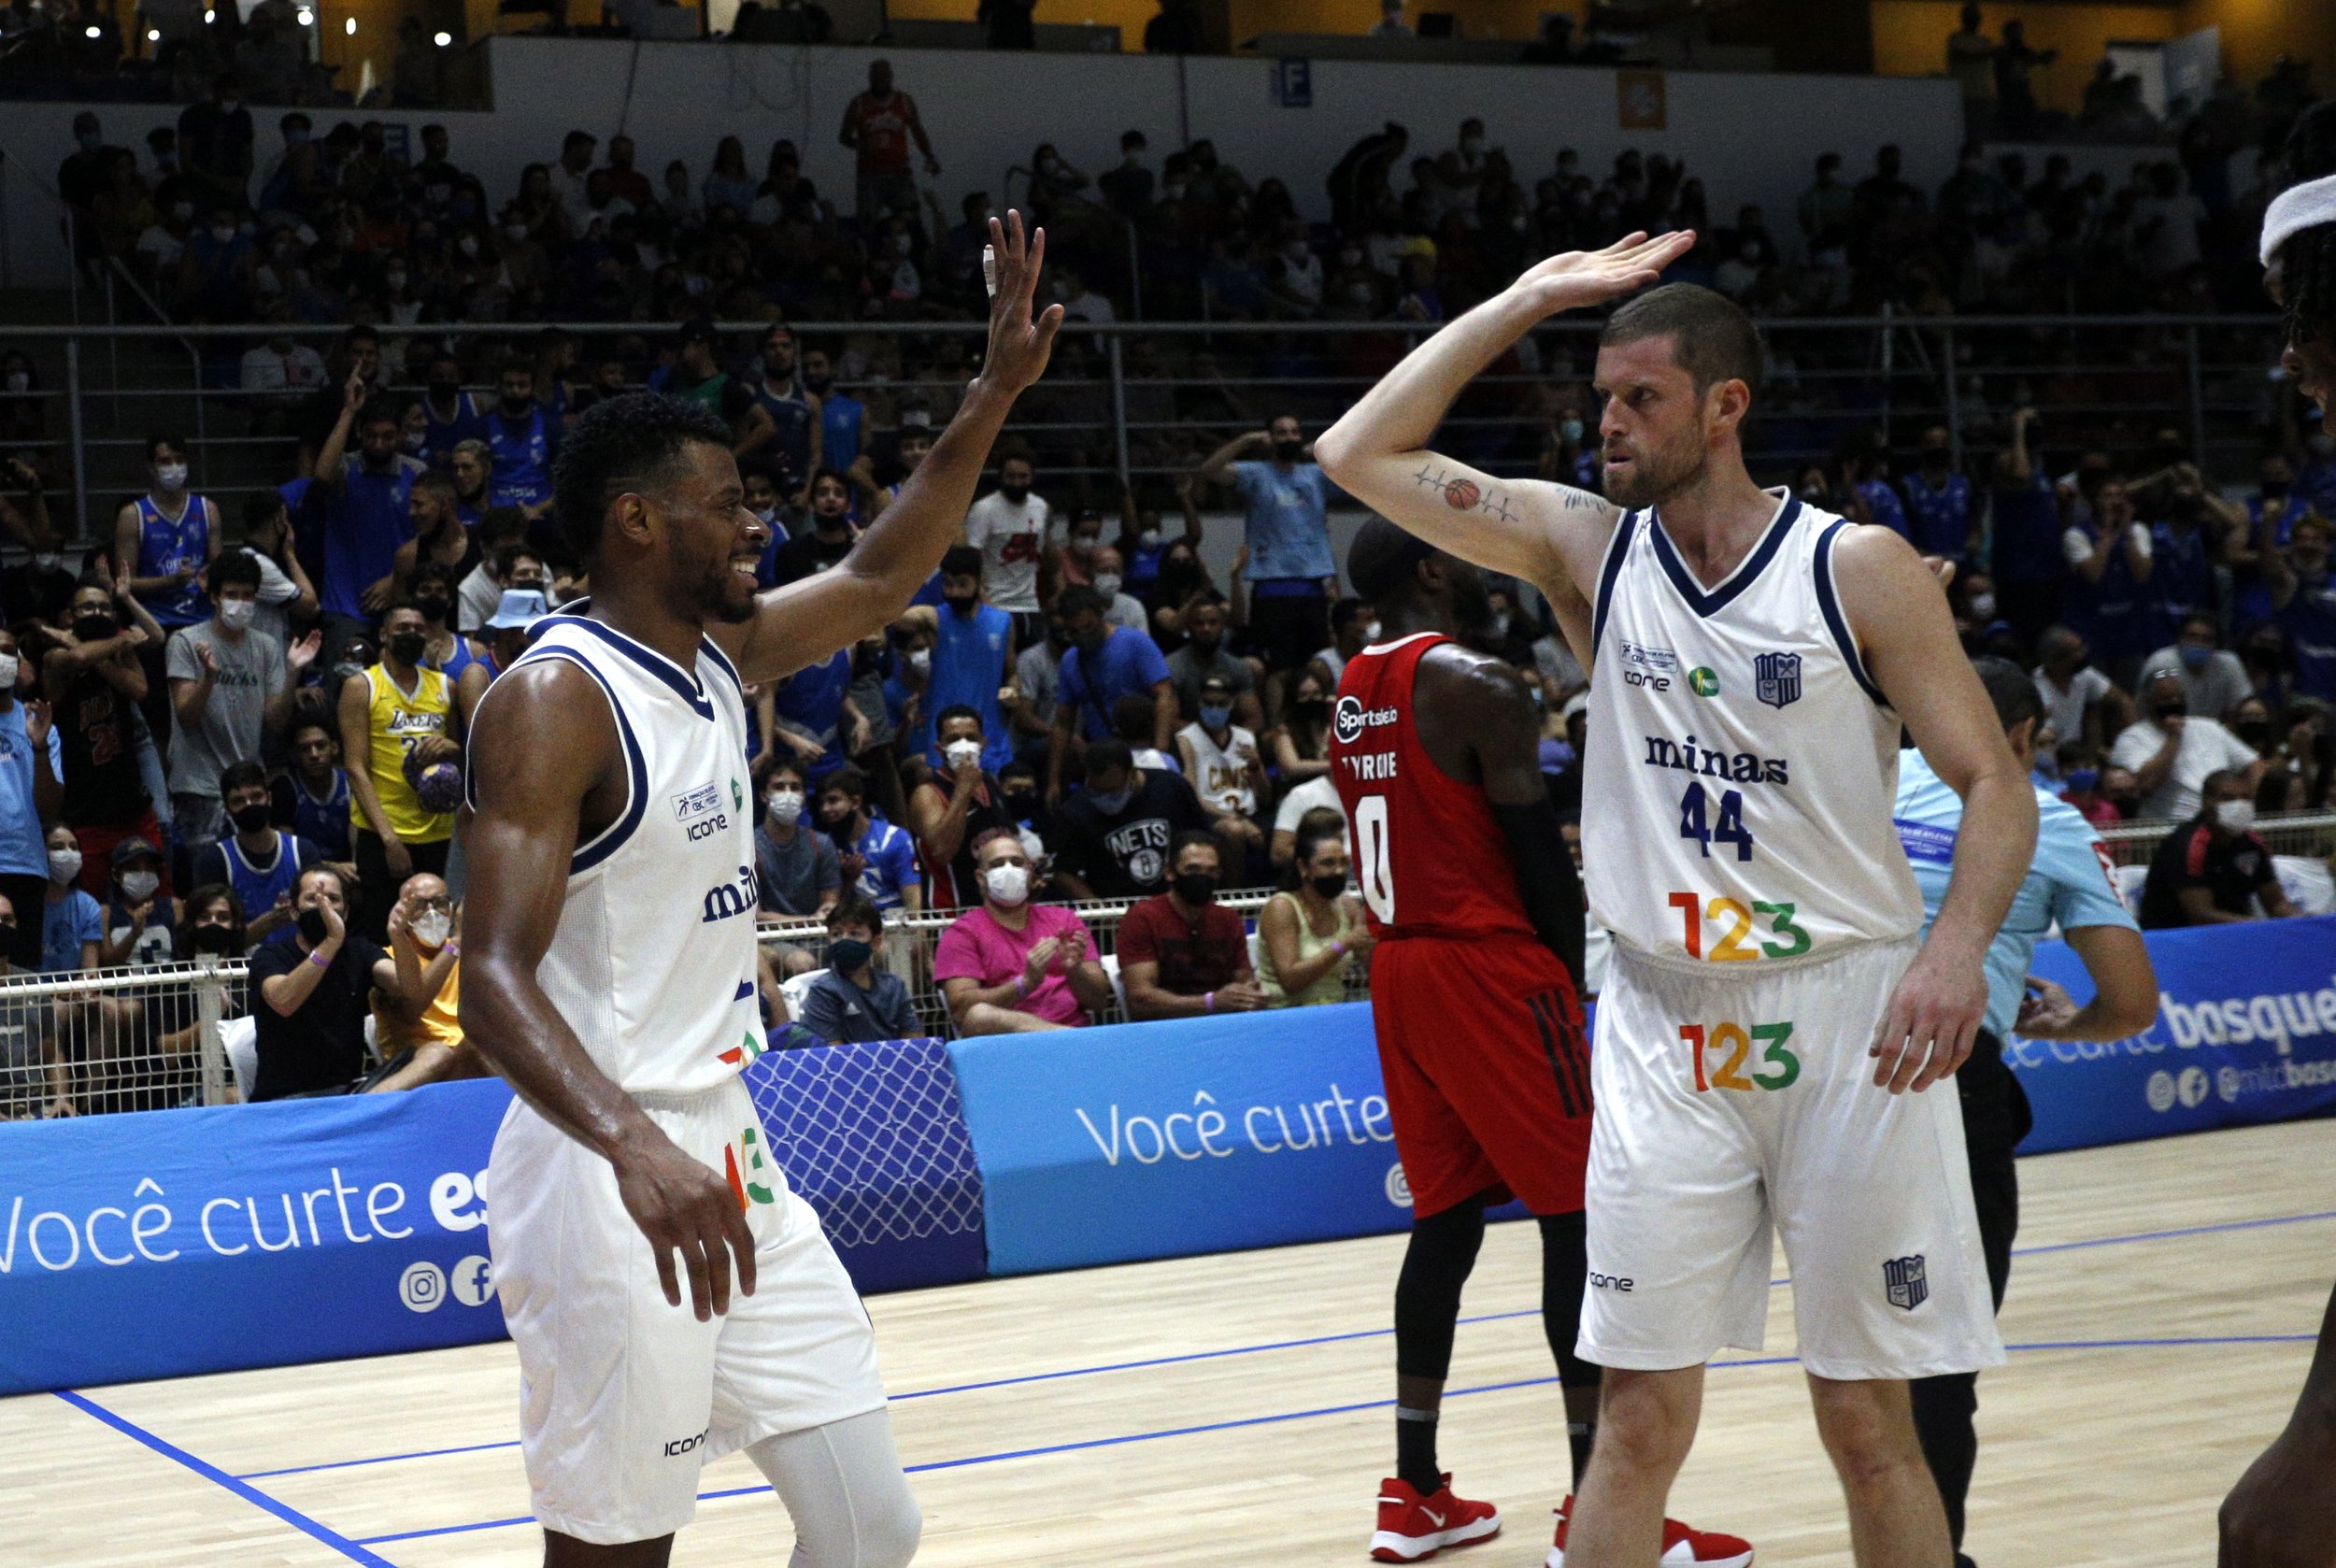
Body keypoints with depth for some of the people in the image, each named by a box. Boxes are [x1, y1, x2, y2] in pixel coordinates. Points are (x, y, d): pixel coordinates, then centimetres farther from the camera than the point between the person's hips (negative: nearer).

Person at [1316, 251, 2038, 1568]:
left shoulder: (1863, 571, -6)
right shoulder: (1587, 548, 4)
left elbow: (1997, 785, -6)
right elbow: (1360, 455, 0)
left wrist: (1957, 944, -24)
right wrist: (1532, 299, -2)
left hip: (1844, 1016, -2)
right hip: (1663, 1028, 2)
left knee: (1869, 1423, 4)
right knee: (1641, 1421, 3)